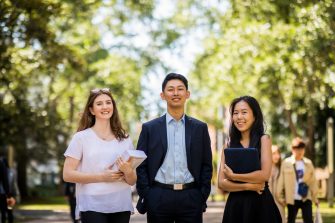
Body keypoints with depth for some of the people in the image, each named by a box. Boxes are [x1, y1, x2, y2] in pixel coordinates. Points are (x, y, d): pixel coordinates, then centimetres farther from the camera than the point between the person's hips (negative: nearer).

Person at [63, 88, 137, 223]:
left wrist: (128, 171, -10)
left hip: (121, 206, 3)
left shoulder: (124, 139, 9)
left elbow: (132, 181, 12)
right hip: (93, 206, -3)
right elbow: (67, 174, -5)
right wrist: (101, 177, -13)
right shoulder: (81, 137, 0)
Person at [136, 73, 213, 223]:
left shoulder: (200, 128, 9)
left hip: (191, 198, 1)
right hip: (158, 198, -1)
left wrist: (203, 197, 0)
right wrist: (146, 197, -4)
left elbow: (206, 165, 9)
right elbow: (141, 166, 4)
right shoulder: (149, 128, 6)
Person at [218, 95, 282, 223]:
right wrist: (248, 186, -13)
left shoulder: (263, 139, 0)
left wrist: (233, 176, -7)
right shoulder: (229, 143, 6)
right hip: (235, 205, 2)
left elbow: (264, 175, -13)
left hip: (260, 204, -2)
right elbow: (222, 183, 0)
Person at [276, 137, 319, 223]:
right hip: (292, 199, -1)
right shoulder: (286, 163, -3)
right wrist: (280, 196, 2)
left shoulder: (308, 163, 3)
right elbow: (281, 181, 1)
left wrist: (315, 196, 10)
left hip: (306, 198, 1)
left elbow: (313, 181, 8)